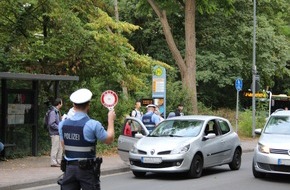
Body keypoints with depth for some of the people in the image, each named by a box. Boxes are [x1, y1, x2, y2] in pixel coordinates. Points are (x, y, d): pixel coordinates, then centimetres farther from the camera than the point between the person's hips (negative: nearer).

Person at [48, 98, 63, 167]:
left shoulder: (57, 111, 15)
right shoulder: (53, 112, -16)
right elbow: (51, 124, -21)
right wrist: (59, 127, -17)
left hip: (58, 133, 10)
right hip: (55, 133, -10)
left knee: (60, 148, 13)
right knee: (55, 148, -5)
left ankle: (59, 161, 21)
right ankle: (53, 162, 0)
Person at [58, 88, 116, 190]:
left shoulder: (63, 124, 1)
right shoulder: (93, 124, -15)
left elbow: (64, 147, 8)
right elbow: (109, 139, -1)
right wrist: (111, 119, 10)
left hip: (69, 168, 4)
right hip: (87, 170, -4)